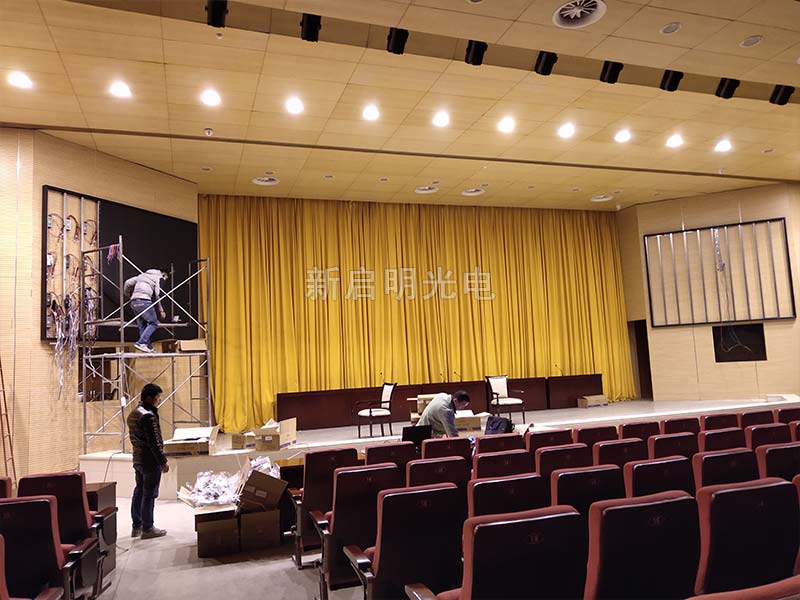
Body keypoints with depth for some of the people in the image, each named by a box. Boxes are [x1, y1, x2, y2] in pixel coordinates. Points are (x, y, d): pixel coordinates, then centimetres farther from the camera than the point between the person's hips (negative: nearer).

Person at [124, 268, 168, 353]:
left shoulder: (143, 275, 28)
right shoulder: (159, 278, 8)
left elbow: (128, 283, 21)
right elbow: (157, 295, -1)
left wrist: (128, 294, 38)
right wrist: (161, 310, 5)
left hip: (133, 302, 7)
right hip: (144, 301, -7)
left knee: (142, 326, 10)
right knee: (154, 323, 0)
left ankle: (149, 347, 9)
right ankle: (140, 343, -13)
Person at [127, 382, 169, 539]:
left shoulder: (133, 414, 11)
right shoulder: (148, 415, -20)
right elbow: (154, 442, -21)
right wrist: (163, 462, -16)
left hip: (138, 459, 10)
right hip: (150, 461, -10)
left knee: (139, 492, 15)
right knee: (149, 495, -1)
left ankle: (136, 526, 24)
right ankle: (147, 529, 6)